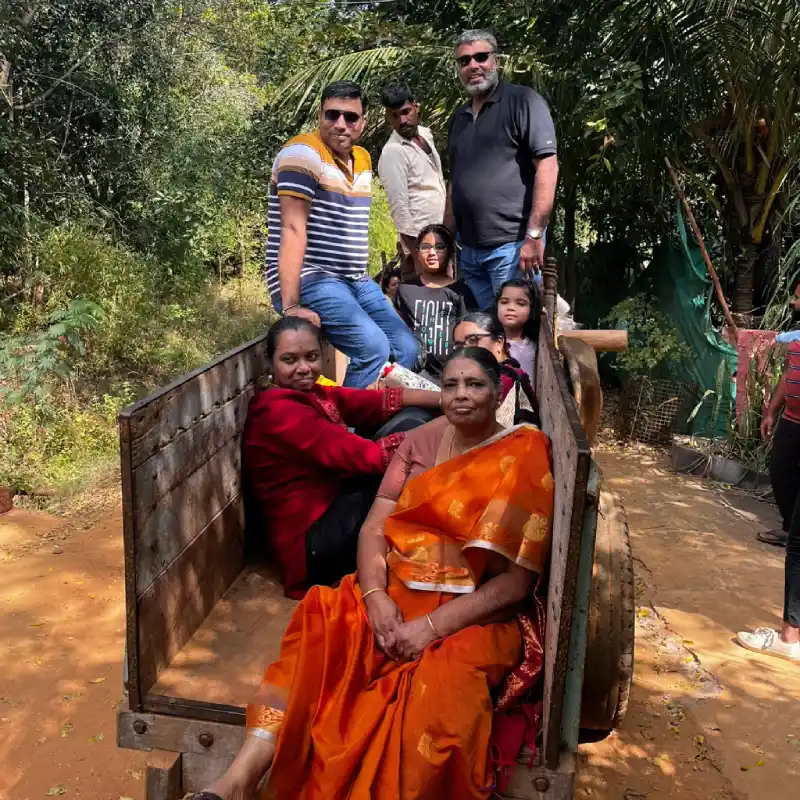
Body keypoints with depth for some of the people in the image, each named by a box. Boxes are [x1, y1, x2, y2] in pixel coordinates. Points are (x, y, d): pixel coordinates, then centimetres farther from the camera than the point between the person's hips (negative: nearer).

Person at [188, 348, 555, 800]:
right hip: (396, 597, 4)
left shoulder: (525, 462, -7)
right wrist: (375, 597, -17)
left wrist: (433, 626, -19)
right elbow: (374, 528, 2)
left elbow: (515, 582, -11)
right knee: (320, 626, -22)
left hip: (473, 617, -4)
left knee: (442, 684, -34)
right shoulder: (420, 443, 7)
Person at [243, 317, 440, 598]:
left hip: (333, 507, 9)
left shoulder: (313, 394, 8)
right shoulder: (279, 412, -20)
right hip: (314, 547, -9)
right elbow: (366, 456, -25)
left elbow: (382, 402, -4)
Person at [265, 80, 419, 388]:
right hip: (309, 280, -9)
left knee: (406, 349, 3)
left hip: (356, 281, 9)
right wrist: (290, 306, -26)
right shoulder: (304, 153, -12)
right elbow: (293, 230, -20)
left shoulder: (363, 159, 14)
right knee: (374, 349, -24)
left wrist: (360, 281, 14)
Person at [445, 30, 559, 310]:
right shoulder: (458, 118, 18)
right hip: (469, 249, 6)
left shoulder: (522, 101, -2)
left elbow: (547, 166, -11)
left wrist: (534, 235, -18)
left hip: (512, 245, -6)